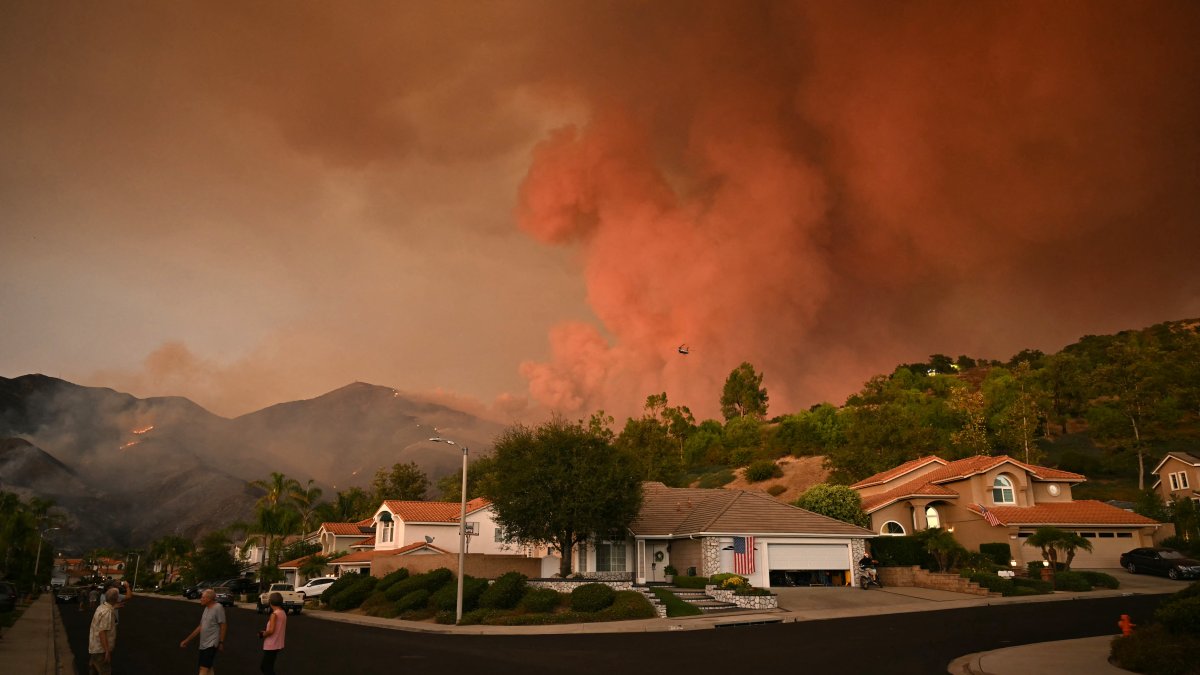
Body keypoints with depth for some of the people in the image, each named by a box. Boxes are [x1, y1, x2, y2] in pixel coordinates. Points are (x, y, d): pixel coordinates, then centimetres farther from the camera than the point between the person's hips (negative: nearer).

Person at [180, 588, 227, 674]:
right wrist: (187, 640, 19)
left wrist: (221, 643, -16)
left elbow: (222, 626, -15)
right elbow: (201, 627, 18)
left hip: (211, 644, -9)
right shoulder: (207, 608, 12)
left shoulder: (218, 608, -15)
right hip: (203, 644, 9)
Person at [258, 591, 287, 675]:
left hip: (271, 646, -9)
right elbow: (284, 631, 15)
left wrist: (263, 635, -6)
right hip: (278, 645, 9)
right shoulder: (283, 613, 8)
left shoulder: (274, 614, -18)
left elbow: (271, 630, -26)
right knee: (263, 666, 20)